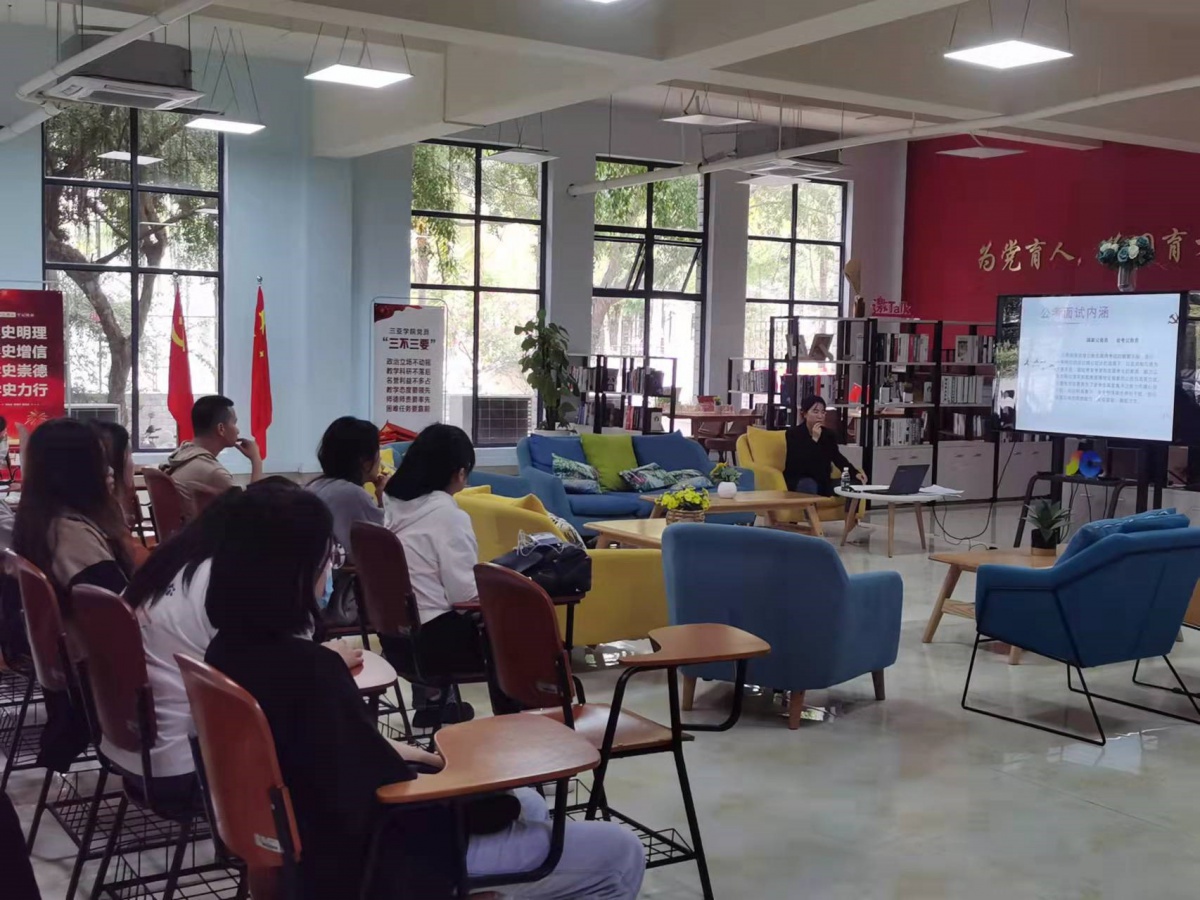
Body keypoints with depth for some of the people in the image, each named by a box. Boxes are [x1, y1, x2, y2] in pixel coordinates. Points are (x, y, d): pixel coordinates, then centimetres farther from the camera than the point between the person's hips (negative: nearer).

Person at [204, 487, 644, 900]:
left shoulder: (232, 649, -3)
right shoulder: (307, 669, -30)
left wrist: (388, 750, 7)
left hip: (316, 835, 10)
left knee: (529, 806, 27)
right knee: (620, 854, -1)